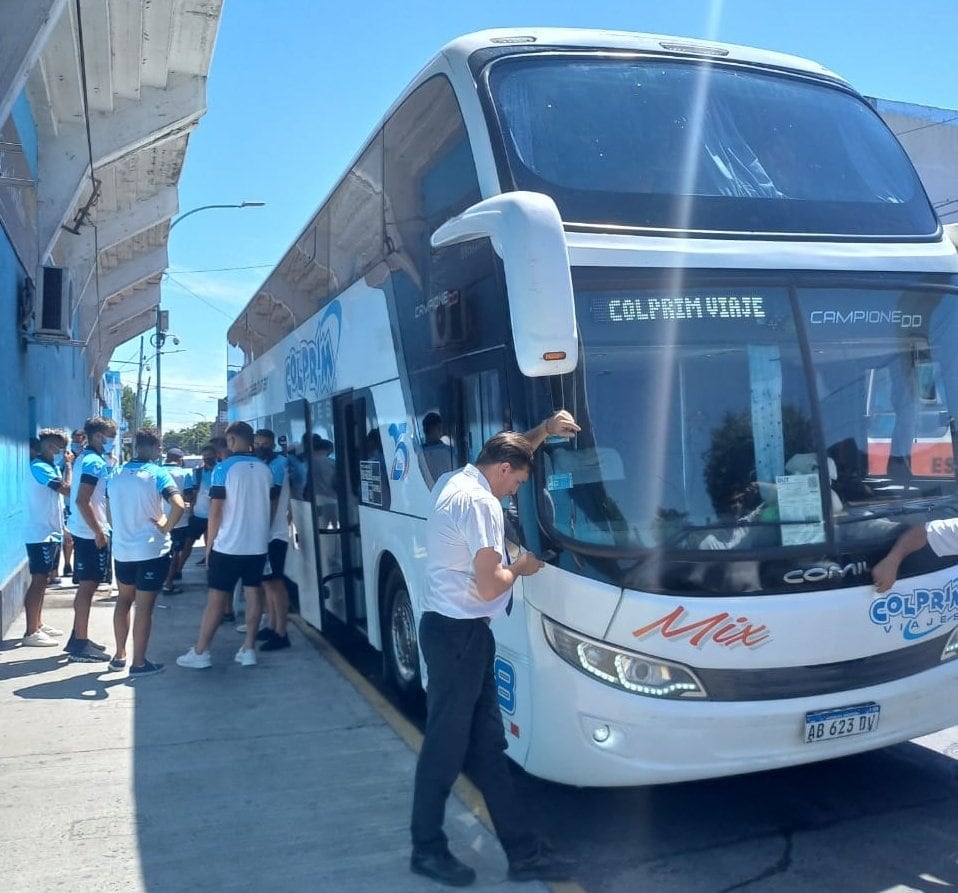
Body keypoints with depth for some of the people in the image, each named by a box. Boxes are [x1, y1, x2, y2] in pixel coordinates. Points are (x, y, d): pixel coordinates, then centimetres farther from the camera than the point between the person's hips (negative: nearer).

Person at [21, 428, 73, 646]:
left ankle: (38, 625, 25)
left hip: (52, 534, 10)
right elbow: (66, 488, -23)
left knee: (43, 581, 15)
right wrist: (68, 465, -9)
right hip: (41, 535, -9)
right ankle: (31, 633, -2)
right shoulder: (39, 467, -14)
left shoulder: (51, 467, 14)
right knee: (38, 582, -7)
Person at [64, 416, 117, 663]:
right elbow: (82, 500, -23)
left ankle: (78, 638, 22)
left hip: (85, 531, 10)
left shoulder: (88, 459, 15)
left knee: (86, 586, 15)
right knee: (87, 586, -5)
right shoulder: (95, 462, -16)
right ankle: (80, 645, -1)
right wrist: (99, 532, -21)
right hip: (92, 533, -10)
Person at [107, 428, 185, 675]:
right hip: (152, 550, -5)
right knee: (144, 606, 2)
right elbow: (179, 505, -27)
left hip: (122, 549, 5)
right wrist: (167, 526, -12)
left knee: (123, 600, 21)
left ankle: (119, 656, 29)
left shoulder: (116, 474, 4)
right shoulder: (158, 474, -13)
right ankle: (139, 662, 8)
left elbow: (111, 508, 14)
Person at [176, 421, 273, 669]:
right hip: (258, 545, 5)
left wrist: (209, 545, -2)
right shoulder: (265, 470, 6)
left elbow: (216, 511, -10)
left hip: (228, 545, -5)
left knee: (217, 599, 1)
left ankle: (200, 653, 8)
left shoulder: (224, 468, -10)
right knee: (253, 595, 8)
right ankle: (248, 650, 12)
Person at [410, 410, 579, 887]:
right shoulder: (481, 503, -19)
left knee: (487, 742, 12)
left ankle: (522, 851, 20)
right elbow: (489, 587, -22)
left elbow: (508, 451, 29)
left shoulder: (453, 482, 10)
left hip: (453, 629, 10)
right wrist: (520, 566, -3)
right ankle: (427, 848, 21)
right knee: (446, 745, 4)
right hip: (458, 634, -10)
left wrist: (543, 430, 19)